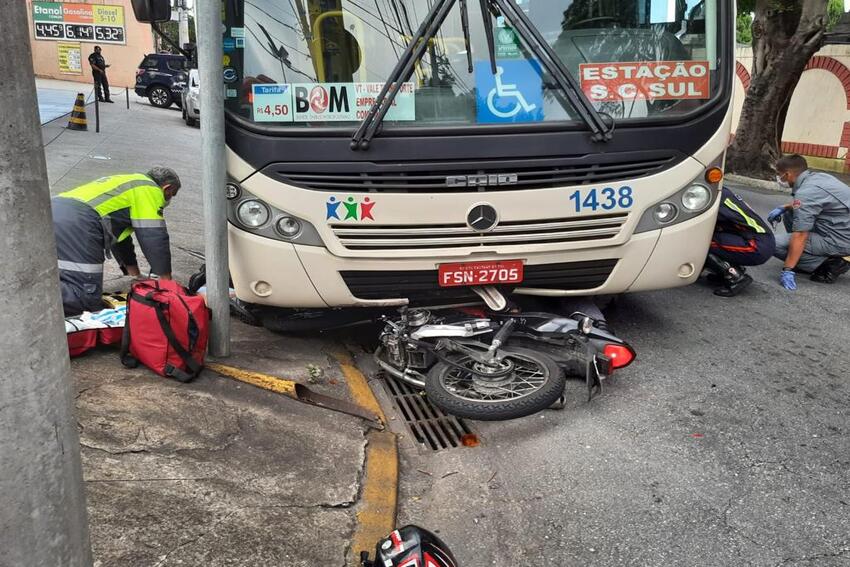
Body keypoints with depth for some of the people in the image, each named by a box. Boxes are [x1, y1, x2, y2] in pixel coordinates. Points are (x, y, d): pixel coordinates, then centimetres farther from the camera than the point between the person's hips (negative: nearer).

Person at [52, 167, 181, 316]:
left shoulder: (127, 183, 34)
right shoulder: (150, 189, 7)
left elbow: (120, 234, 38)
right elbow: (155, 239, 1)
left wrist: (137, 276, 39)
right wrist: (167, 281, 10)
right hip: (76, 224, -10)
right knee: (87, 300, -12)